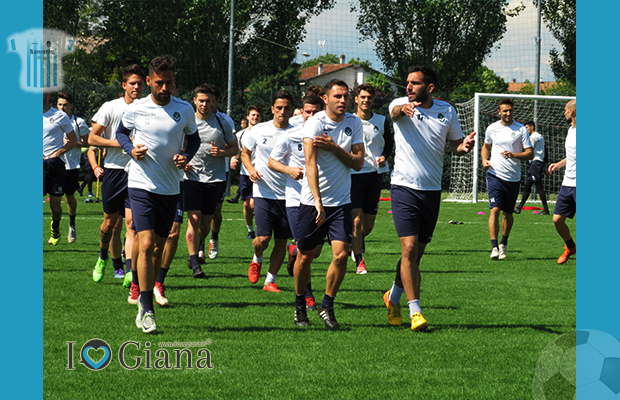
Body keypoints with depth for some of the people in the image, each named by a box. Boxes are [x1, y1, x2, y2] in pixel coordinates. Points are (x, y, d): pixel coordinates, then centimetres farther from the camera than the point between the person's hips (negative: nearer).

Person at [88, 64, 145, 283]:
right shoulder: (110, 108, -1)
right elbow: (92, 139, -2)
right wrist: (120, 143, -12)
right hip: (113, 169, 0)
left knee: (131, 221, -10)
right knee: (110, 220, 6)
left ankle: (130, 272, -12)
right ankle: (103, 257, 33)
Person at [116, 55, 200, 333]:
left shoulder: (185, 110, 1)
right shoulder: (135, 109, -2)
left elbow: (194, 138, 16)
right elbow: (121, 132, 15)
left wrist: (186, 157, -5)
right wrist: (131, 149, -5)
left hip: (170, 188, 3)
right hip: (141, 185, -3)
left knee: (158, 247, 9)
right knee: (146, 245, -15)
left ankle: (145, 305, 23)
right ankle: (146, 308, -11)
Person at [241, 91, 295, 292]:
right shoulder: (259, 130, 2)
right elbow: (245, 153, 15)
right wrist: (251, 169, -4)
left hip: (287, 194, 1)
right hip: (263, 192, -1)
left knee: (281, 241, 1)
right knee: (263, 238, -11)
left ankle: (270, 280, 15)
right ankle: (256, 260, 22)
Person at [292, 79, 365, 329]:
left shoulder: (354, 123, 3)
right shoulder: (314, 123, -11)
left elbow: (358, 163, 0)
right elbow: (311, 163, -21)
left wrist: (334, 147, -16)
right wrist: (318, 201, -31)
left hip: (341, 202, 3)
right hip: (311, 202, -3)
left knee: (341, 254, -11)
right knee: (305, 257, 6)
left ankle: (327, 306, 7)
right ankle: (300, 304, 28)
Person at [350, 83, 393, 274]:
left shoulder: (382, 121, 5)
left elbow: (389, 142, 18)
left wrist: (384, 156, 0)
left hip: (375, 173, 2)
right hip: (354, 174, -2)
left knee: (368, 224, 6)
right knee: (356, 220, -12)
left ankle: (356, 243, 38)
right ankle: (359, 261, -5)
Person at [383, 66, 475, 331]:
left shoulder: (447, 111, 5)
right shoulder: (400, 105, -4)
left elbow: (455, 145, 13)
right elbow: (395, 112, -28)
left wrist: (464, 147, -12)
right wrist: (403, 109, -52)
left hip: (432, 190, 3)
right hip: (404, 187, -3)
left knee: (417, 253, 11)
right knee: (409, 248, -14)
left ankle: (394, 297, 34)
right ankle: (415, 311, -11)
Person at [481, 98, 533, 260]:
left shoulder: (521, 129, -1)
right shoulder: (492, 128, 5)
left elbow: (530, 154, -3)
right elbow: (486, 146, 24)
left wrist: (514, 155, -20)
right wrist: (484, 160, 4)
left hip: (513, 178, 0)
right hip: (495, 174, 0)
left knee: (508, 213, 10)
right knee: (495, 209, -14)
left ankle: (503, 244, 30)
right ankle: (494, 247, -17)